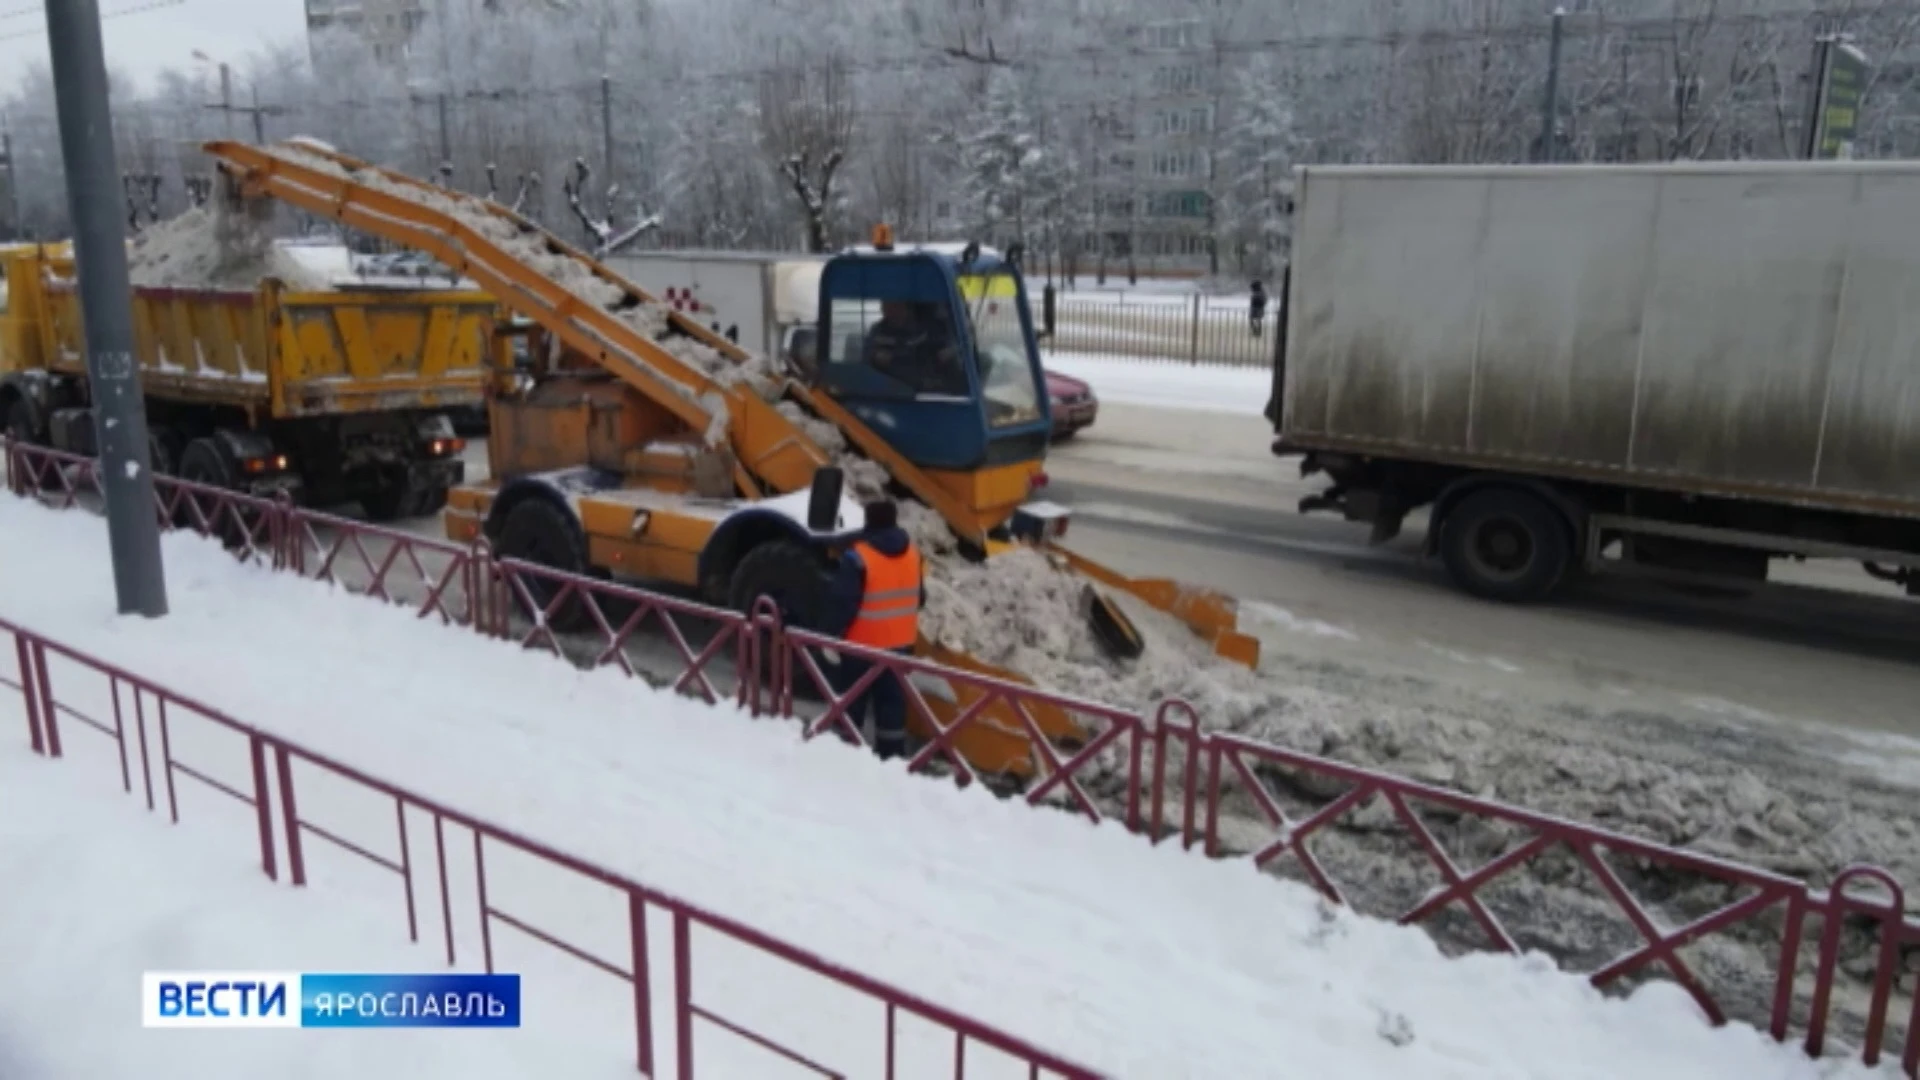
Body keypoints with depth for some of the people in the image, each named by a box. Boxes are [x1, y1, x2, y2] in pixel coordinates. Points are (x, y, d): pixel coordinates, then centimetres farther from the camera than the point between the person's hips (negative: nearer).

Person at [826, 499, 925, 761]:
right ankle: (892, 754, 17)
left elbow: (845, 602, -19)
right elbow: (919, 598, 11)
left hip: (863, 642, -5)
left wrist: (837, 632, -7)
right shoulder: (912, 552, 2)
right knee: (892, 698, 13)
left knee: (852, 700, 8)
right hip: (900, 642, 6)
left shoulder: (858, 556, -20)